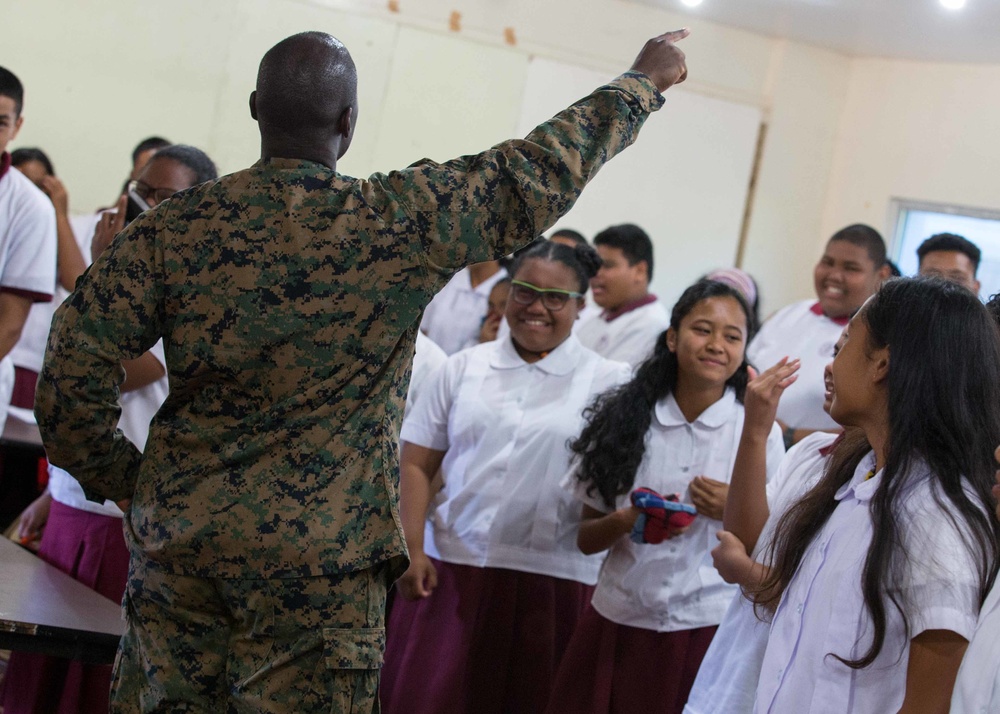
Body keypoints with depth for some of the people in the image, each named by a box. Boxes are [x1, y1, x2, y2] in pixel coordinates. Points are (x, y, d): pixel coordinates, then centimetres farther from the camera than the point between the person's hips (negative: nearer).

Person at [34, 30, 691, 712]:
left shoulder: (174, 226, -2)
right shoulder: (403, 222, -9)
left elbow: (75, 362, -5)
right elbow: (545, 170, 0)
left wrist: (120, 478, 9)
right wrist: (646, 80, 15)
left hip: (177, 535, 3)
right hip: (319, 553, -3)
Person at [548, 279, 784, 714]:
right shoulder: (622, 418, 1)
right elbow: (586, 539, 5)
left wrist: (735, 512, -16)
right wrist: (627, 520, -15)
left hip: (709, 629, -1)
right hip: (618, 623, 1)